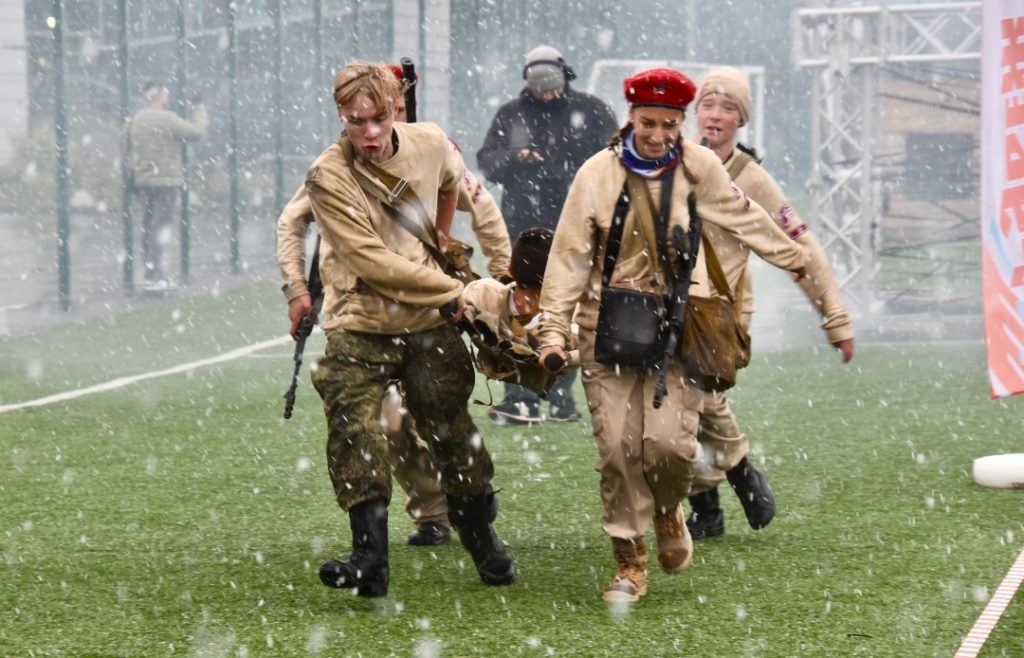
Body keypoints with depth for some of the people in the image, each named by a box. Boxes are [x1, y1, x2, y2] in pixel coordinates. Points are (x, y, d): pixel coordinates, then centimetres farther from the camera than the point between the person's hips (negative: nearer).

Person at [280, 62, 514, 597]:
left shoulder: (430, 144, -3)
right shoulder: (329, 177, -17)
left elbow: (453, 183, 24)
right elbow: (372, 262, -19)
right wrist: (451, 290, -15)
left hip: (431, 320, 3)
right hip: (359, 323, -3)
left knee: (451, 428, 11)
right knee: (354, 427, -17)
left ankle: (481, 540, 29)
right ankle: (370, 557, -17)